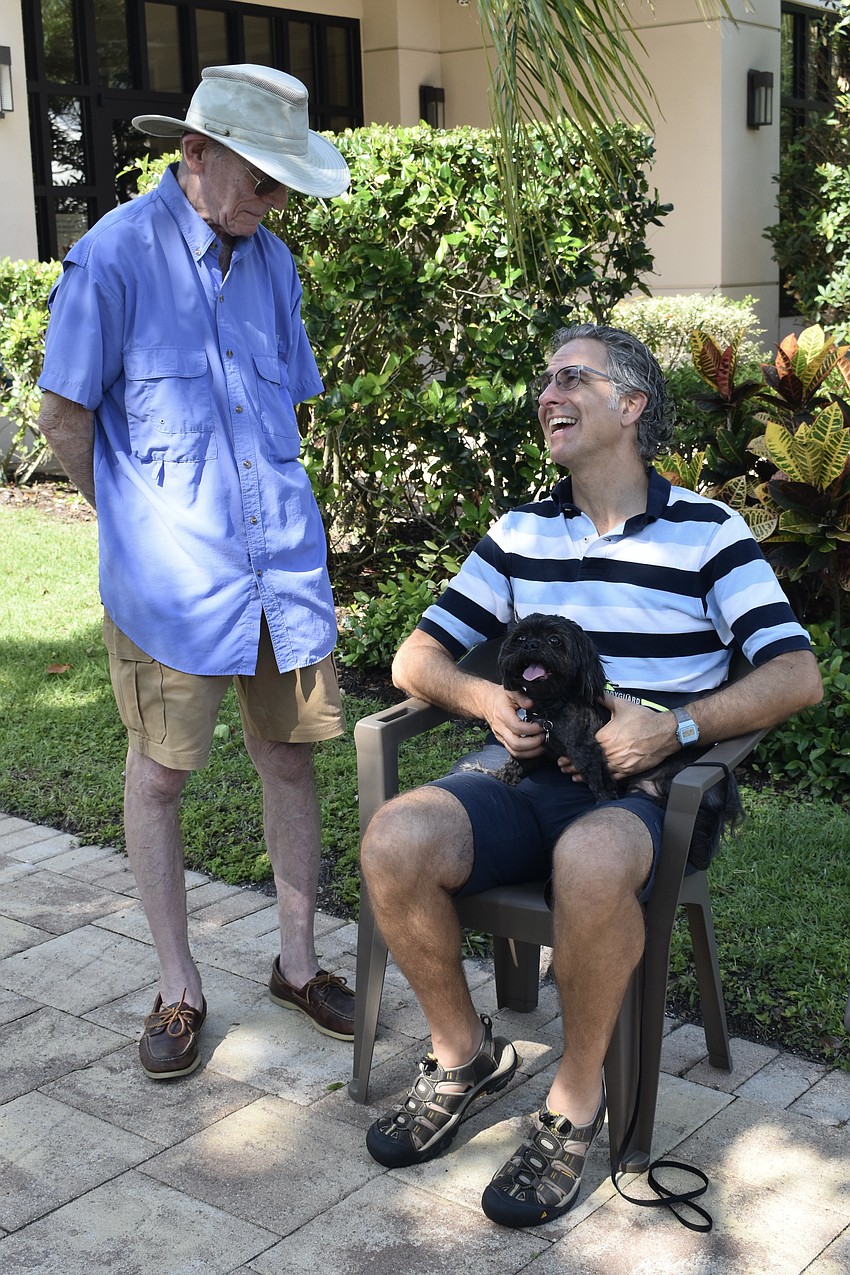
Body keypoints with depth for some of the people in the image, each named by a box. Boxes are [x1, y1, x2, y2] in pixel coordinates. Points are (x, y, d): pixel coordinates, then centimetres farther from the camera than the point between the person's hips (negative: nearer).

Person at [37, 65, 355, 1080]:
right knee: (160, 774, 6)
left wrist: (269, 505, 14)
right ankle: (178, 990, 22)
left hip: (284, 563, 5)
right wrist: (137, 523, 3)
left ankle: (298, 963, 28)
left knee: (290, 760, 11)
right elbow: (64, 416, -5)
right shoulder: (115, 256, -9)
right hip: (171, 576, -5)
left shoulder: (272, 261, 9)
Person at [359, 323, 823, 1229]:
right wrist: (490, 703, -9)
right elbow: (416, 659, 13)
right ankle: (462, 1054, -2)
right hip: (521, 774, 4)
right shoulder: (519, 536, 16)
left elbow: (797, 675, -5)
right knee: (394, 840, -27)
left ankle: (577, 1098, -14)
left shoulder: (706, 532, 5)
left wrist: (673, 724, -20)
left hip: (639, 790, -3)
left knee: (591, 860, -40)